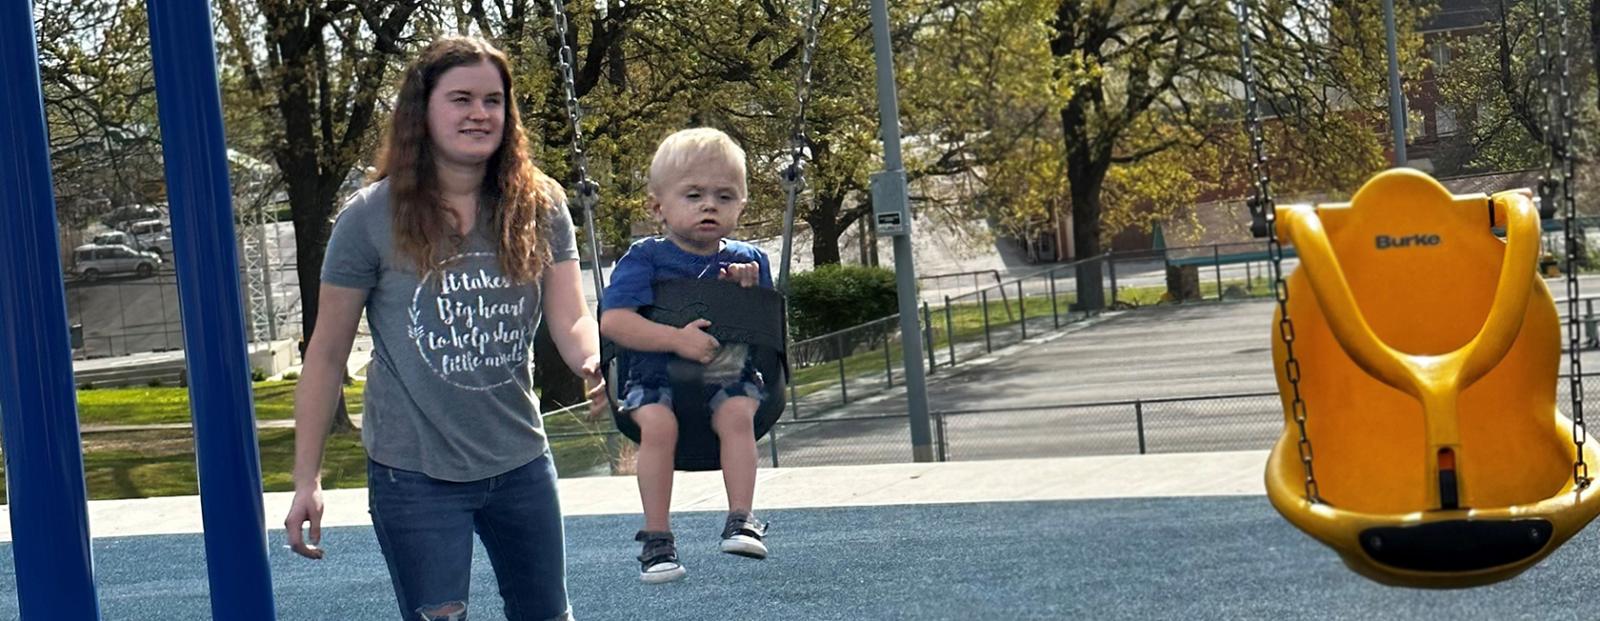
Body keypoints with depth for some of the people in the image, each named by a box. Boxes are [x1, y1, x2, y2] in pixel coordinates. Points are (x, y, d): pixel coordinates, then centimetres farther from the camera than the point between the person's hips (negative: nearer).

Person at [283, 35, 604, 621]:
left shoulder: (539, 207, -1)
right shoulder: (371, 217, -9)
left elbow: (571, 320, -8)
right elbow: (327, 353, -4)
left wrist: (597, 362, -33)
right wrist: (306, 479, -6)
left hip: (520, 463, 4)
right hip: (414, 471, -3)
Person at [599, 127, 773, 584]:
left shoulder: (748, 260, 8)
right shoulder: (646, 259, -4)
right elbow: (612, 321, -16)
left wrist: (749, 292, -7)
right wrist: (677, 339, -25)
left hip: (731, 377, 2)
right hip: (656, 378, -2)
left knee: (737, 414, -29)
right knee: (658, 423, -30)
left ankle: (740, 520, -26)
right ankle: (657, 536, -22)